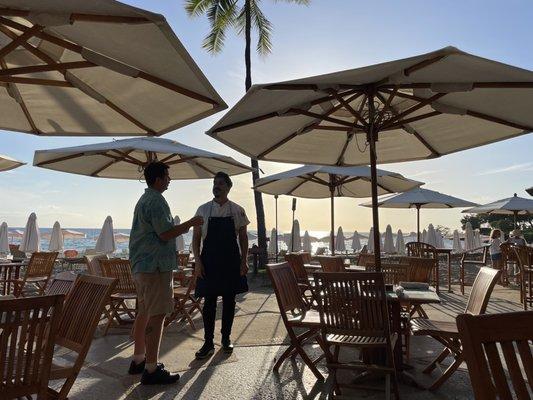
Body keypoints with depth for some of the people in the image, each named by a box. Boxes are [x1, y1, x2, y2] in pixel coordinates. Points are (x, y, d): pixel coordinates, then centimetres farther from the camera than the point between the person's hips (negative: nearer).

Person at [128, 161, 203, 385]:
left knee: (144, 313, 17)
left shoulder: (143, 199, 18)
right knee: (157, 316, -6)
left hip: (140, 265, 11)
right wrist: (190, 224, -7)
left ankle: (138, 360, 27)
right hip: (156, 266, -11)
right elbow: (165, 234, -19)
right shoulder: (156, 201, -15)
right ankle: (151, 370, 0)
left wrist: (183, 227, 20)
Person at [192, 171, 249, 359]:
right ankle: (208, 343, 13)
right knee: (209, 301, 2)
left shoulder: (237, 210, 2)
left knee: (229, 300, 9)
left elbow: (243, 237, 5)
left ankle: (226, 338, 24)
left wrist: (244, 261, -2)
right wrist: (197, 261, -6)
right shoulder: (203, 209, 2)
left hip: (231, 262, 1)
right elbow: (196, 238, 2)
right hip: (209, 262, 0)